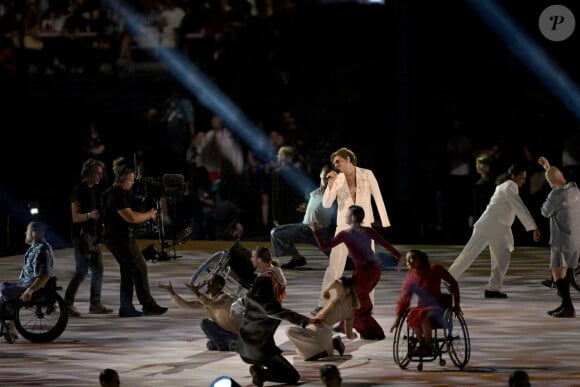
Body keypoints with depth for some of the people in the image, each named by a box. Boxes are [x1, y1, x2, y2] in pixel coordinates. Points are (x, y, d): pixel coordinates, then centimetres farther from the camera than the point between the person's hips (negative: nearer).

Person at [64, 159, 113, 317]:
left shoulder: (94, 190, 13)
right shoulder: (79, 190, -11)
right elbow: (75, 217, -16)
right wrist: (89, 215, -31)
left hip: (93, 235, 8)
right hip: (81, 235, -8)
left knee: (98, 270, 8)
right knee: (82, 271, -12)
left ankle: (95, 304, 14)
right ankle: (67, 303, -7)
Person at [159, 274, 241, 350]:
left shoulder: (225, 297, -19)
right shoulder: (208, 300, 6)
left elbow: (214, 305, -42)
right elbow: (187, 304, 6)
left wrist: (197, 293, -42)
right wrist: (172, 292, -2)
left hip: (235, 335, -9)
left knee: (205, 323, -19)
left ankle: (223, 346, -13)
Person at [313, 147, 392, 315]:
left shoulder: (367, 175, 0)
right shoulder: (337, 179, 3)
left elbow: (378, 198, 3)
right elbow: (326, 204, -4)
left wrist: (384, 222, 0)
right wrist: (331, 184, -15)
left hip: (364, 225, 0)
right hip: (343, 225, 0)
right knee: (334, 266, -7)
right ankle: (322, 304, -6)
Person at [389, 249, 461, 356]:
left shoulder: (435, 269, -5)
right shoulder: (410, 278, 4)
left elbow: (453, 283, 3)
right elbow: (404, 299, 5)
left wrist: (456, 304, 1)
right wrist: (398, 318, -3)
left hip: (437, 308, -3)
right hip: (422, 308, 3)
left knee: (423, 315, -37)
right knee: (412, 314, -33)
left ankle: (429, 346, -23)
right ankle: (421, 344, -18)